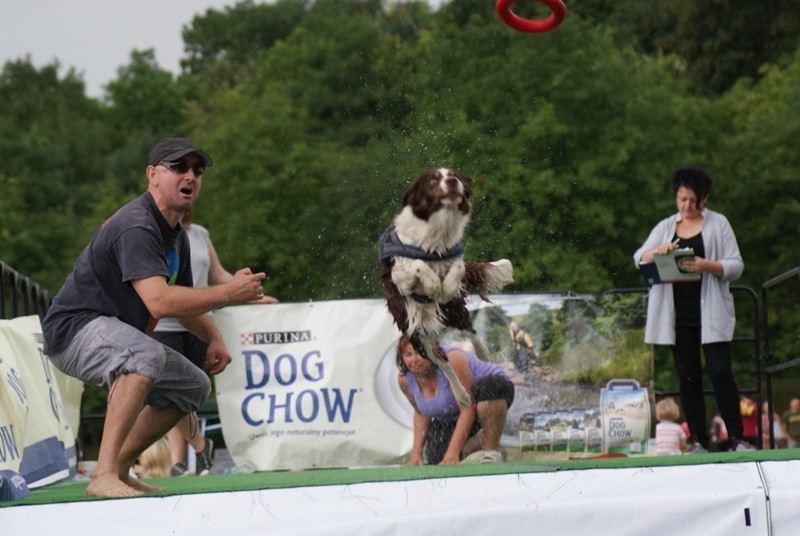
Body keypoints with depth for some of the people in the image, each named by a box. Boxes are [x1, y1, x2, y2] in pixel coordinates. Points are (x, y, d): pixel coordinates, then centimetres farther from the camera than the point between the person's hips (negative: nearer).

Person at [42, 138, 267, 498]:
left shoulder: (176, 235, 12)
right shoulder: (136, 227, -22)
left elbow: (182, 299, 26)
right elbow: (159, 302, -35)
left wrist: (213, 339, 8)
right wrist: (229, 293, -28)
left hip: (113, 336, 11)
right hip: (74, 329, -11)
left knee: (194, 386, 15)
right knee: (147, 354, -38)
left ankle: (119, 468, 16)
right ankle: (103, 477, -41)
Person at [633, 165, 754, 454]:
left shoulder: (718, 224, 5)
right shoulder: (665, 227, 14)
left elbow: (736, 266, 0)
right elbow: (639, 258, 5)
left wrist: (707, 266, -19)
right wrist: (658, 251, -17)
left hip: (710, 312, -3)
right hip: (677, 315, 3)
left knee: (720, 372, -10)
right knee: (687, 376, 3)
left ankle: (737, 438, -7)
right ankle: (699, 440, 6)